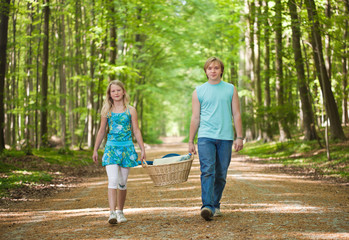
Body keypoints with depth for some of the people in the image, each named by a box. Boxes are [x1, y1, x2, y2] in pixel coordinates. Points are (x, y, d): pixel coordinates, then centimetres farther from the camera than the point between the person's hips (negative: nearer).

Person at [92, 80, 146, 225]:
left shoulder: (130, 110, 5)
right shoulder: (106, 111, 7)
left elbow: (136, 131, 7)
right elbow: (101, 131, 14)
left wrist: (142, 150, 3)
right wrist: (95, 150, 14)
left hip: (127, 147, 0)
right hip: (111, 147, 0)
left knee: (122, 182, 6)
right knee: (112, 180, -15)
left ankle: (120, 211, 21)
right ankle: (112, 213, -20)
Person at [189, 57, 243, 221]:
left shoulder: (230, 89, 11)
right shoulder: (198, 92, 9)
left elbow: (236, 115, 9)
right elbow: (195, 118, 10)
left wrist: (239, 137, 1)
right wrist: (191, 141, 7)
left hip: (225, 137, 1)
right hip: (205, 137, -1)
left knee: (221, 174, 5)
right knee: (207, 171, -15)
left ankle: (215, 205, 17)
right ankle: (207, 206, -23)